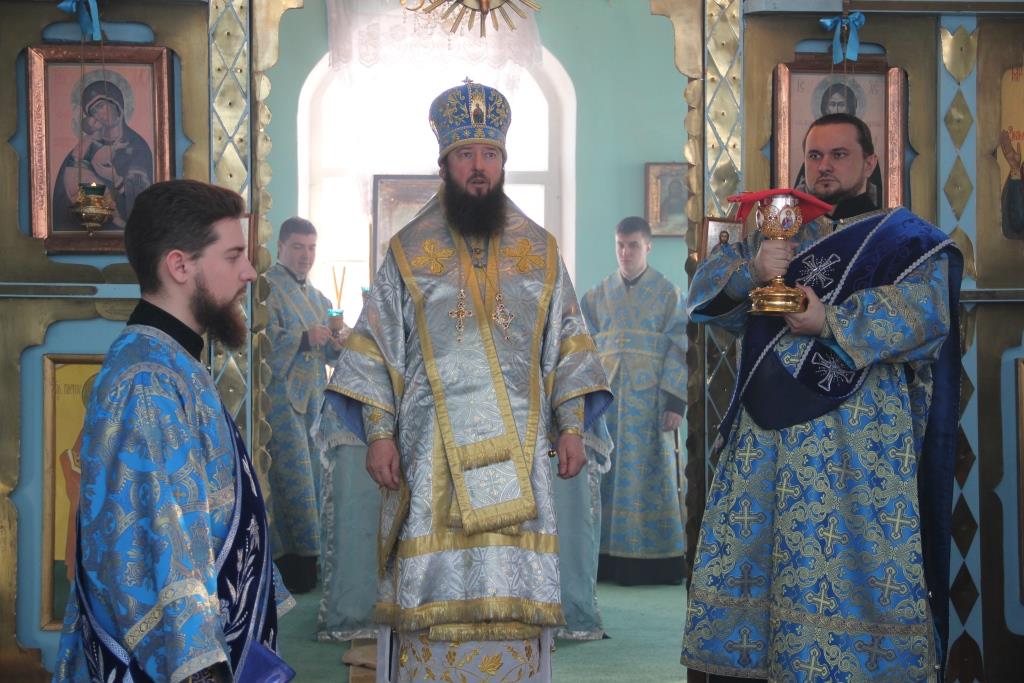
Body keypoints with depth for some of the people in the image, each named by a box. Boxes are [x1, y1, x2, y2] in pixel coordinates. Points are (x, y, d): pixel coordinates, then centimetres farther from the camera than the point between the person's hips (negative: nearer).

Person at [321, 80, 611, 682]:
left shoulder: (541, 253, 9)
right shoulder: (409, 252, 5)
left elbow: (567, 346, 12)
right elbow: (376, 350, 4)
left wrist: (571, 426, 3)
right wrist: (378, 434, -4)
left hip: (516, 450, 1)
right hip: (431, 448, -1)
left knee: (514, 587, 1)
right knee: (432, 588, -2)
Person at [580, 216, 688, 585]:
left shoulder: (668, 293, 1)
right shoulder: (599, 294, 11)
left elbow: (679, 350, -3)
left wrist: (676, 401, -10)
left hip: (649, 398, -3)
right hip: (607, 396, 3)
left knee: (649, 474, -1)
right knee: (608, 475, 3)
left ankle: (653, 561, 5)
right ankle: (608, 559, 9)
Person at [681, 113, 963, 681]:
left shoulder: (905, 237, 7)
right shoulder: (776, 230, 20)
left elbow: (925, 312, -10)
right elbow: (705, 290, 10)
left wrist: (831, 323, -19)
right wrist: (751, 271, -12)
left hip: (857, 431, -4)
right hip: (764, 425, 4)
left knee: (852, 560, -7)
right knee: (742, 551, 3)